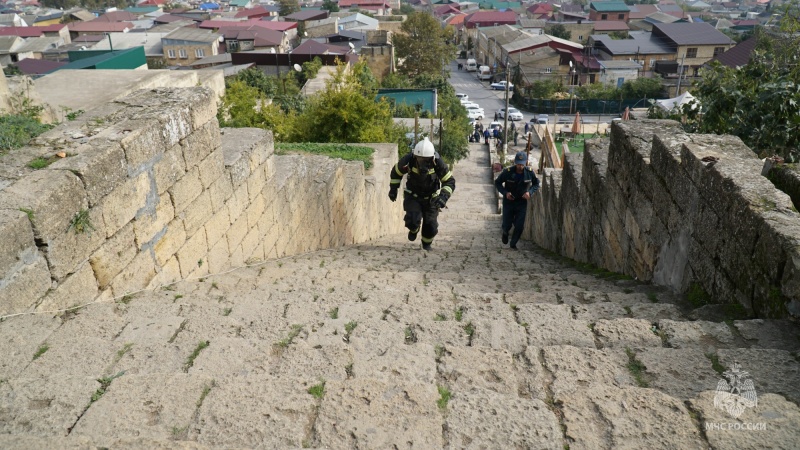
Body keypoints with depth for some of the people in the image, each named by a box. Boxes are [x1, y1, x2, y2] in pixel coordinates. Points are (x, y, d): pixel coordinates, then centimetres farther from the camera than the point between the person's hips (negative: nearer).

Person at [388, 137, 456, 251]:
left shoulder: (438, 163, -28)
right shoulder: (408, 161, -26)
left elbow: (450, 182, -21)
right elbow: (396, 172, -4)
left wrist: (444, 196, -37)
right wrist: (393, 189, -2)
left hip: (431, 198, 1)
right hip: (412, 196, 0)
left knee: (430, 226, 0)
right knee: (413, 221, -20)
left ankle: (426, 244, 33)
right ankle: (414, 230, 19)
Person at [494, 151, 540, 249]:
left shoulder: (530, 172, -13)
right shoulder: (507, 172, -19)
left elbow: (536, 184, 4)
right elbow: (497, 183, -5)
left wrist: (530, 192, -15)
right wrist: (505, 193, -20)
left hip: (522, 202, 1)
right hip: (508, 202, -1)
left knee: (519, 226, -1)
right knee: (507, 225, 6)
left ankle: (513, 244, 22)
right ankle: (505, 232, 45)